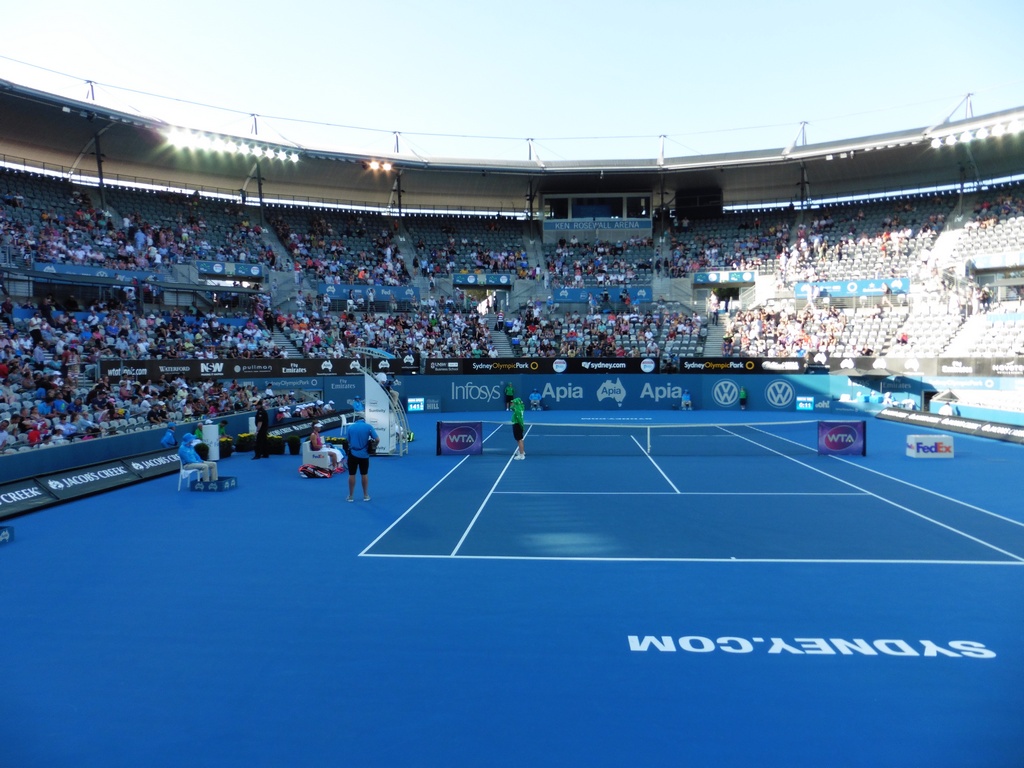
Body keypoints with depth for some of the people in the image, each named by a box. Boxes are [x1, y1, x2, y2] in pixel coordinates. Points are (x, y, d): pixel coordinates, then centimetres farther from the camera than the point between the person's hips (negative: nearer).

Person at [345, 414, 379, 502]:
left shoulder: (350, 427, -2)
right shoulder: (369, 427, -7)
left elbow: (348, 440, 5)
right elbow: (377, 439, -11)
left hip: (353, 454, 0)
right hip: (364, 454, 0)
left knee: (352, 475, 10)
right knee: (365, 474, 13)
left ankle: (350, 496, 17)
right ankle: (366, 495, 21)